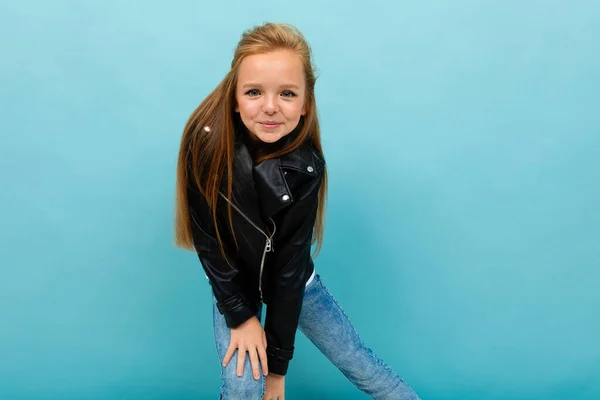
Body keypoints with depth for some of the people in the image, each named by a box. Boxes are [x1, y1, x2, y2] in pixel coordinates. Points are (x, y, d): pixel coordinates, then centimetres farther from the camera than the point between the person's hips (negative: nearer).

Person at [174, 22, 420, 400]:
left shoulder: (306, 166, -25)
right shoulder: (207, 145, -28)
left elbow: (290, 265, -21)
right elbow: (208, 241, -18)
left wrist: (278, 361, -18)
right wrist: (241, 316, -17)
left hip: (293, 281, 1)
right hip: (232, 284, 0)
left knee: (362, 366, 5)